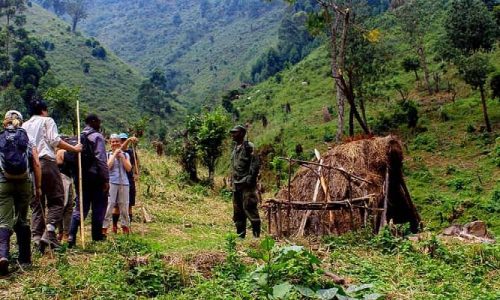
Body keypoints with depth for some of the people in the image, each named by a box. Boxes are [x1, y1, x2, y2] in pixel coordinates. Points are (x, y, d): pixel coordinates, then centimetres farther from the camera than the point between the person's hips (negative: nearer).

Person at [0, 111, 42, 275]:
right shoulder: (28, 140, 7)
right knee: (22, 220, 15)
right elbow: (36, 164, 0)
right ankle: (25, 258, 19)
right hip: (25, 183, 2)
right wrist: (38, 187, 5)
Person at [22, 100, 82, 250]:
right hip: (46, 162, -5)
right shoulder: (47, 121, 6)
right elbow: (55, 140, -6)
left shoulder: (25, 125, 22)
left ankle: (37, 237, 0)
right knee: (56, 200, -1)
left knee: (36, 204, 8)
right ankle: (49, 231, -19)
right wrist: (74, 148, 0)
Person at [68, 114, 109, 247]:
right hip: (95, 176, -6)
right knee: (99, 206, 6)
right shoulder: (97, 137, -9)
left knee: (80, 206, 7)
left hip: (81, 176, 6)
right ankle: (97, 236, 11)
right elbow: (101, 159, -16)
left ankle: (72, 235, -6)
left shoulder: (79, 137, 12)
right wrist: (106, 179, -14)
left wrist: (77, 176, 15)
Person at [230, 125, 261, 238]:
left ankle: (257, 234, -4)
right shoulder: (235, 148, 16)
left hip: (246, 184, -9)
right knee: (237, 211, 12)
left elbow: (255, 164, -15)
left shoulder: (249, 147, -10)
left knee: (249, 208, -10)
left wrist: (250, 179, -19)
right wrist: (232, 179, 16)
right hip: (236, 184, 9)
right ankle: (240, 234, 20)